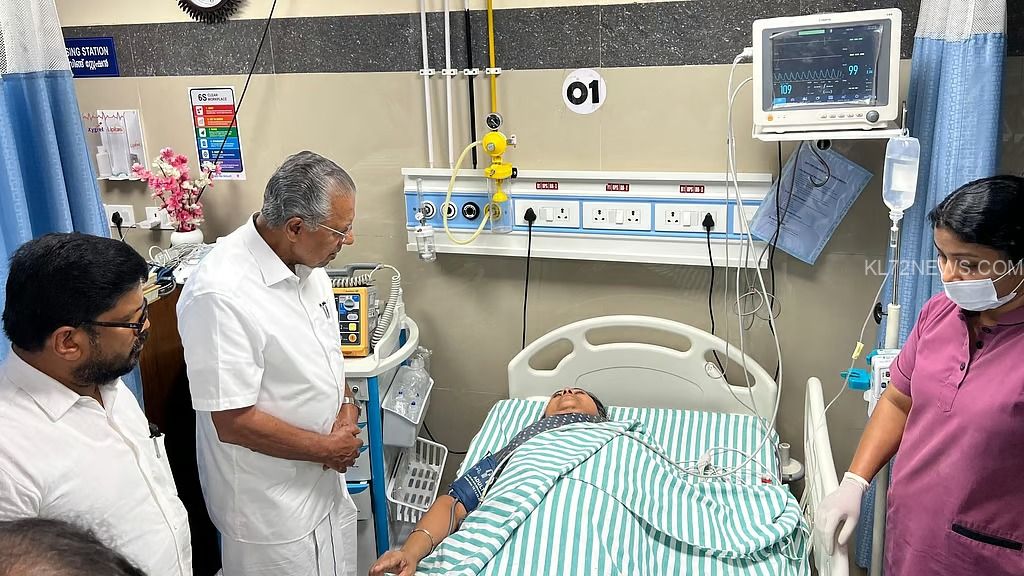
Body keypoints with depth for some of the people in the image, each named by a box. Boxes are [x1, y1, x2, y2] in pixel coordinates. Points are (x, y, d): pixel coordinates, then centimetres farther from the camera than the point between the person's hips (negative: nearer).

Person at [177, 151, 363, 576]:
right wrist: (329, 447, -15)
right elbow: (235, 423, -26)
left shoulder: (306, 261, -3)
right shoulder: (221, 294, -29)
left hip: (325, 479, 8)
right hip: (271, 503, -7)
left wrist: (347, 405, -4)